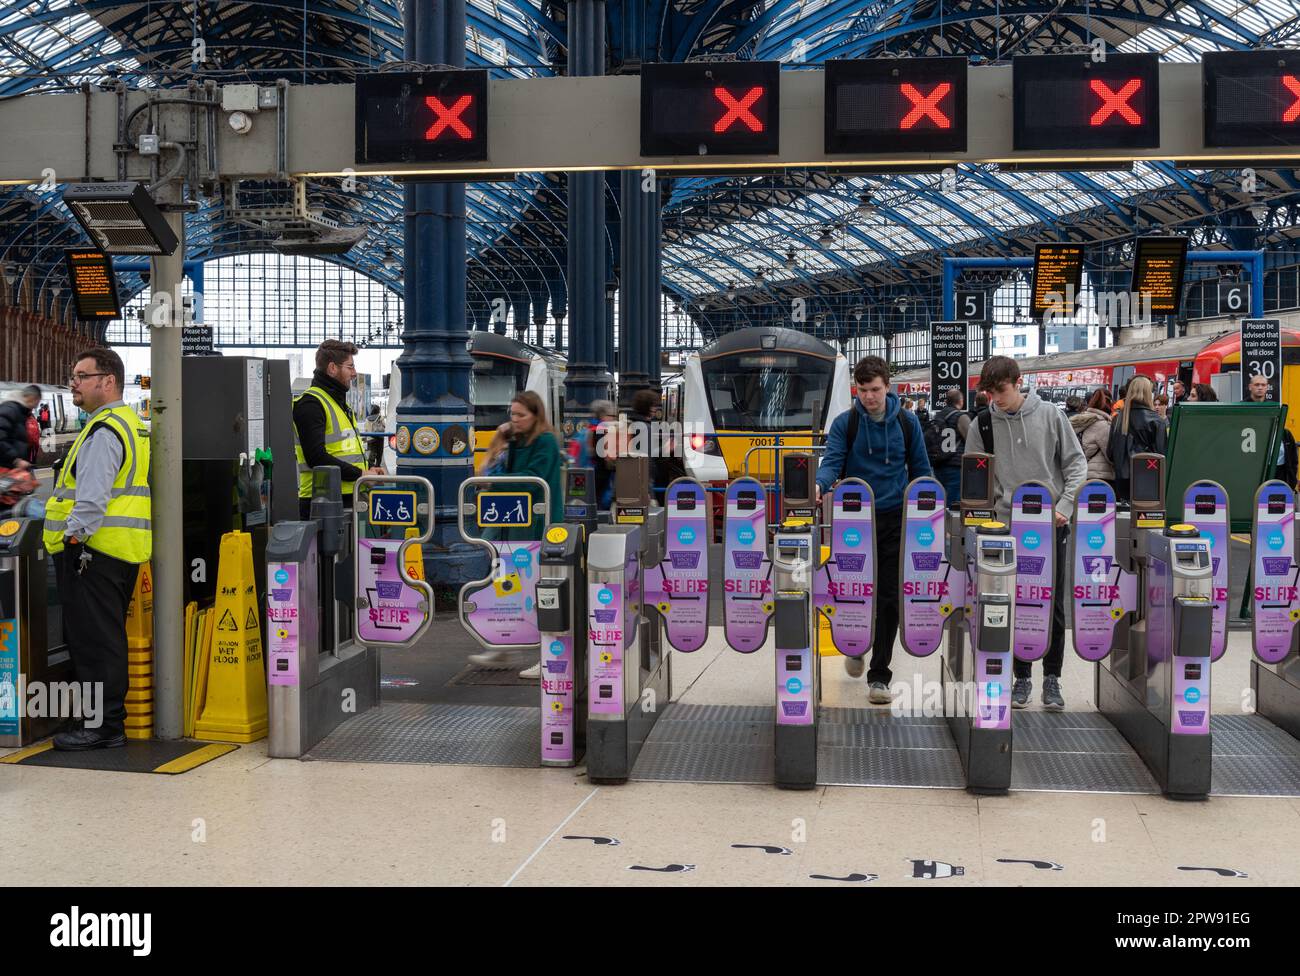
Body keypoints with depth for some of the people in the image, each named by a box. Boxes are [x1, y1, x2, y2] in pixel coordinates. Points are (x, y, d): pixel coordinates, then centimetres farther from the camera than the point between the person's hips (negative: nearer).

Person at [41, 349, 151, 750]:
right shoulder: (128, 423, 19)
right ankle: (110, 719, 21)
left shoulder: (103, 431, -15)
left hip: (95, 550, -10)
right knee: (106, 639, 15)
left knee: (94, 641, -5)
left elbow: (92, 496, -23)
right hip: (122, 551, 10)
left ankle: (103, 726, -2)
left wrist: (75, 538, -19)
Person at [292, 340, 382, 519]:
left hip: (347, 499, 10)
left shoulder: (339, 402, 23)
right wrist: (359, 474, -16)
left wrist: (367, 470, 12)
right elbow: (316, 457, -20)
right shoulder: (310, 404, -10)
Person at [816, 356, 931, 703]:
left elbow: (920, 469, 10)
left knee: (889, 597, -3)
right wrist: (820, 485, -31)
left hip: (895, 520, 0)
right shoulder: (845, 423, 0)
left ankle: (879, 676, 2)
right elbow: (832, 461, -10)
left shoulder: (907, 422, 4)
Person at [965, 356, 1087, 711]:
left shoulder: (1050, 416, -1)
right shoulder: (982, 425, 1)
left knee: (1053, 605, 2)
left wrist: (1065, 506, -7)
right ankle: (1021, 677, 15)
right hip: (1007, 525, 1)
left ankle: (1051, 678, 12)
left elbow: (1076, 463, 3)